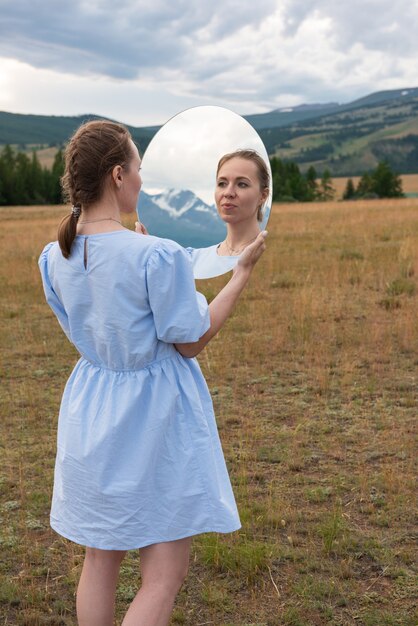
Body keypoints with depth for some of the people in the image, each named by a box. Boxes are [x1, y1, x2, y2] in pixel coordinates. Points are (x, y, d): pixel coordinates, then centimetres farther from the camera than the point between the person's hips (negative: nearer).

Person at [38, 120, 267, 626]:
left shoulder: (55, 258, -3)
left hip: (92, 413, 7)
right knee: (164, 576, 8)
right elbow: (191, 341, -13)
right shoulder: (157, 256, -24)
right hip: (153, 417, -7)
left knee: (100, 559, 22)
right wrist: (243, 272, -5)